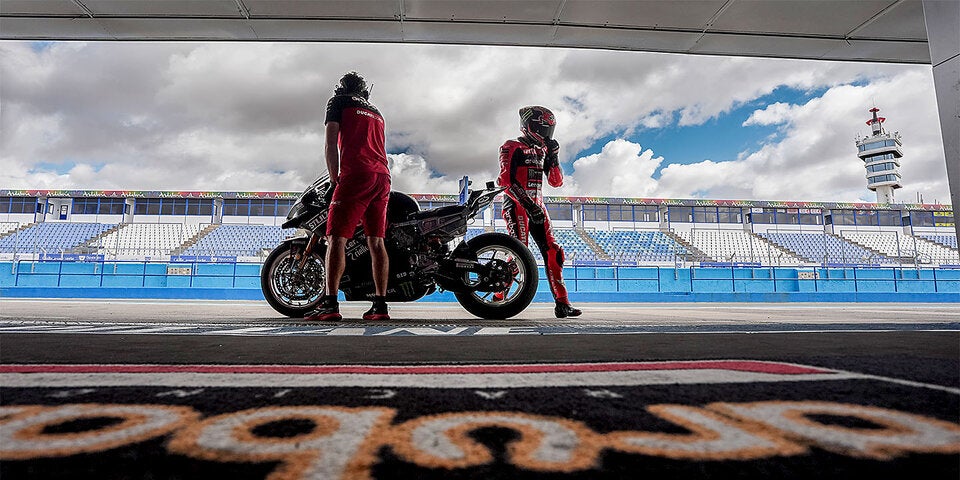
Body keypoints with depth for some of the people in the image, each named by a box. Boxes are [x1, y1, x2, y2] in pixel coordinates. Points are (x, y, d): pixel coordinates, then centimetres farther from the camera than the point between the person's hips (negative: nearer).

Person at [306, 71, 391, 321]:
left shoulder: (338, 101, 14)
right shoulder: (376, 112, 31)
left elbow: (331, 145, 2)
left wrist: (334, 178, 7)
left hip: (355, 174, -6)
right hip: (383, 177, 6)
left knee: (336, 237, -10)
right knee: (376, 240, 3)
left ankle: (330, 303, -18)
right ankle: (380, 305, 0)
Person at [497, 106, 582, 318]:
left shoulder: (542, 151, 20)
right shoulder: (512, 148, -2)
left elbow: (557, 182, 18)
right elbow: (505, 181, -14)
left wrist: (553, 156, 4)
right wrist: (527, 204, -22)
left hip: (538, 207, 7)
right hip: (516, 206, -7)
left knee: (553, 252, -2)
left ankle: (562, 303, 1)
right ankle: (497, 298, -6)